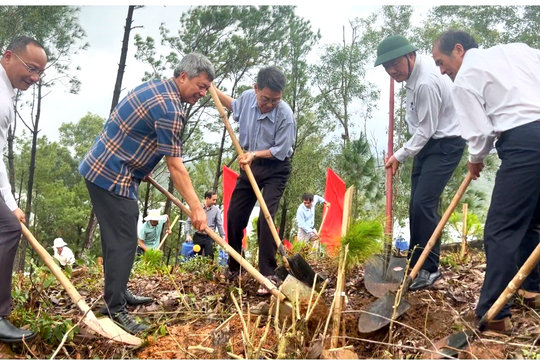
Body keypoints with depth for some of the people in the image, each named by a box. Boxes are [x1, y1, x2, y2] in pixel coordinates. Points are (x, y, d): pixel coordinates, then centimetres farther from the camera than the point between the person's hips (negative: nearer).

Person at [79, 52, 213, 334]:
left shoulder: (156, 87, 11)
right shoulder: (169, 109, -20)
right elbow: (175, 166, -20)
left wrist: (140, 167, 23)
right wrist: (196, 208, -18)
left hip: (101, 168, 11)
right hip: (113, 177, -11)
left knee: (118, 236, 18)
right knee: (124, 241, -9)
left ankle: (117, 293, 30)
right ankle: (115, 311, -4)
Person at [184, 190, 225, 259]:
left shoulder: (216, 210, 0)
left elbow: (219, 224, 3)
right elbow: (189, 221, 2)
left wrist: (222, 238, -1)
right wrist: (188, 234, -8)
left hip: (209, 238, 0)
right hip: (198, 237, 0)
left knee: (209, 258, -6)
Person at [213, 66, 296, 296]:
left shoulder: (285, 115, -26)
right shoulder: (247, 97, -11)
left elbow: (281, 151, -18)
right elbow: (233, 106, 15)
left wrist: (255, 154, -25)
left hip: (275, 170, -5)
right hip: (250, 165, 6)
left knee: (266, 218, -18)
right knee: (234, 216, 9)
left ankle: (268, 275, -10)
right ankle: (234, 267, 29)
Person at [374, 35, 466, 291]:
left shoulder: (426, 83, -27)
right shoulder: (415, 69, 1)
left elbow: (426, 130, -22)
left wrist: (400, 156, -13)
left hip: (445, 145, -10)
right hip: (425, 143, 10)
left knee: (424, 204, -16)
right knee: (416, 205, 9)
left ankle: (429, 270, -5)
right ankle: (415, 263, 19)